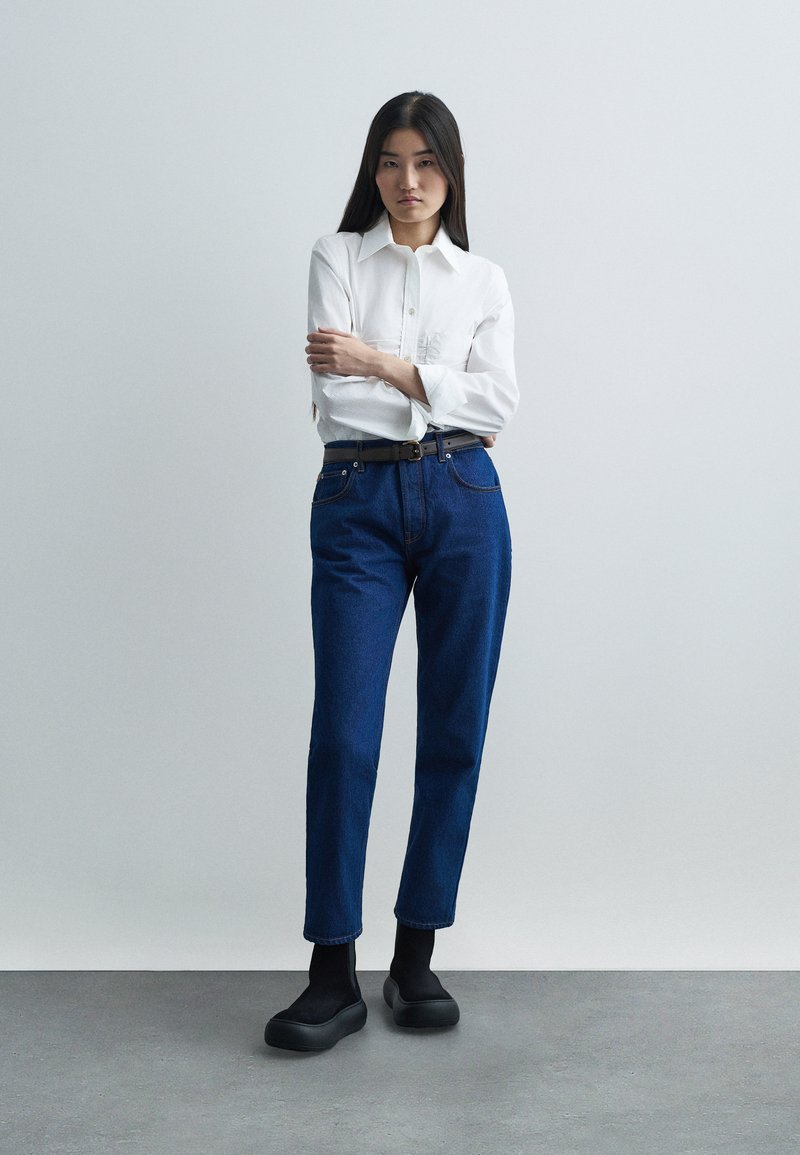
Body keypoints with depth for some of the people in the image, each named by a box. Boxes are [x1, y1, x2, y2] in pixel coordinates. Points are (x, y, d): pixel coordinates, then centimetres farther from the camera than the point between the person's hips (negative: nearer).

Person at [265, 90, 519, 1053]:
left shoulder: (484, 279, 15)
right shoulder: (336, 257, 10)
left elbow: (498, 399, -2)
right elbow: (334, 390, -4)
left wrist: (382, 364, -11)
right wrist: (449, 401, -1)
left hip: (462, 502, 2)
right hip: (357, 502, -2)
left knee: (454, 730, 2)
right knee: (343, 732, -7)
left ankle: (417, 954, 16)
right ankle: (333, 973, 3)